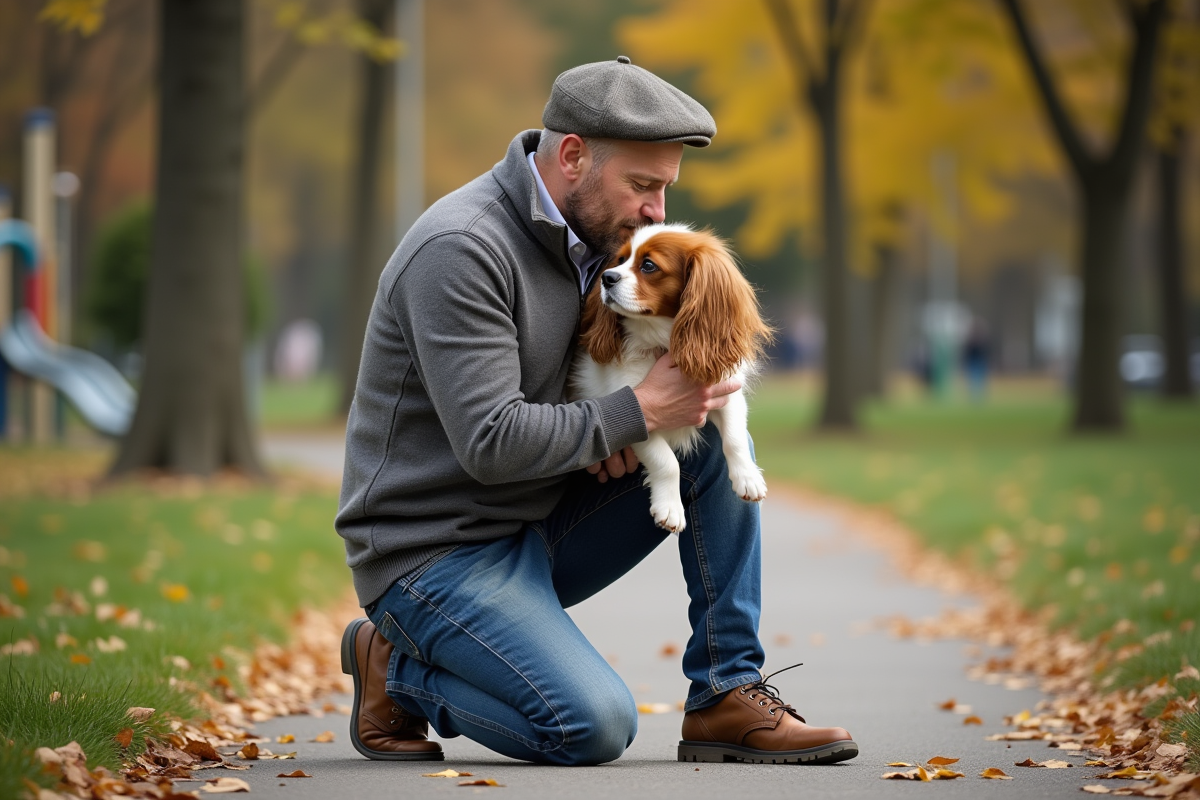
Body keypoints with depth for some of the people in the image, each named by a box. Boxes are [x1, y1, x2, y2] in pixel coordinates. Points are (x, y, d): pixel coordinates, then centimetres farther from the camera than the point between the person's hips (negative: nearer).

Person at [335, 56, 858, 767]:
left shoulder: (591, 231, 5)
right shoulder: (461, 251, -22)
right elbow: (491, 443, -27)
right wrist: (638, 411, -17)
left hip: (539, 524, 9)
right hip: (434, 554, -8)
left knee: (713, 443, -3)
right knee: (596, 726, -24)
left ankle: (727, 695, -2)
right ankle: (397, 670, 1)